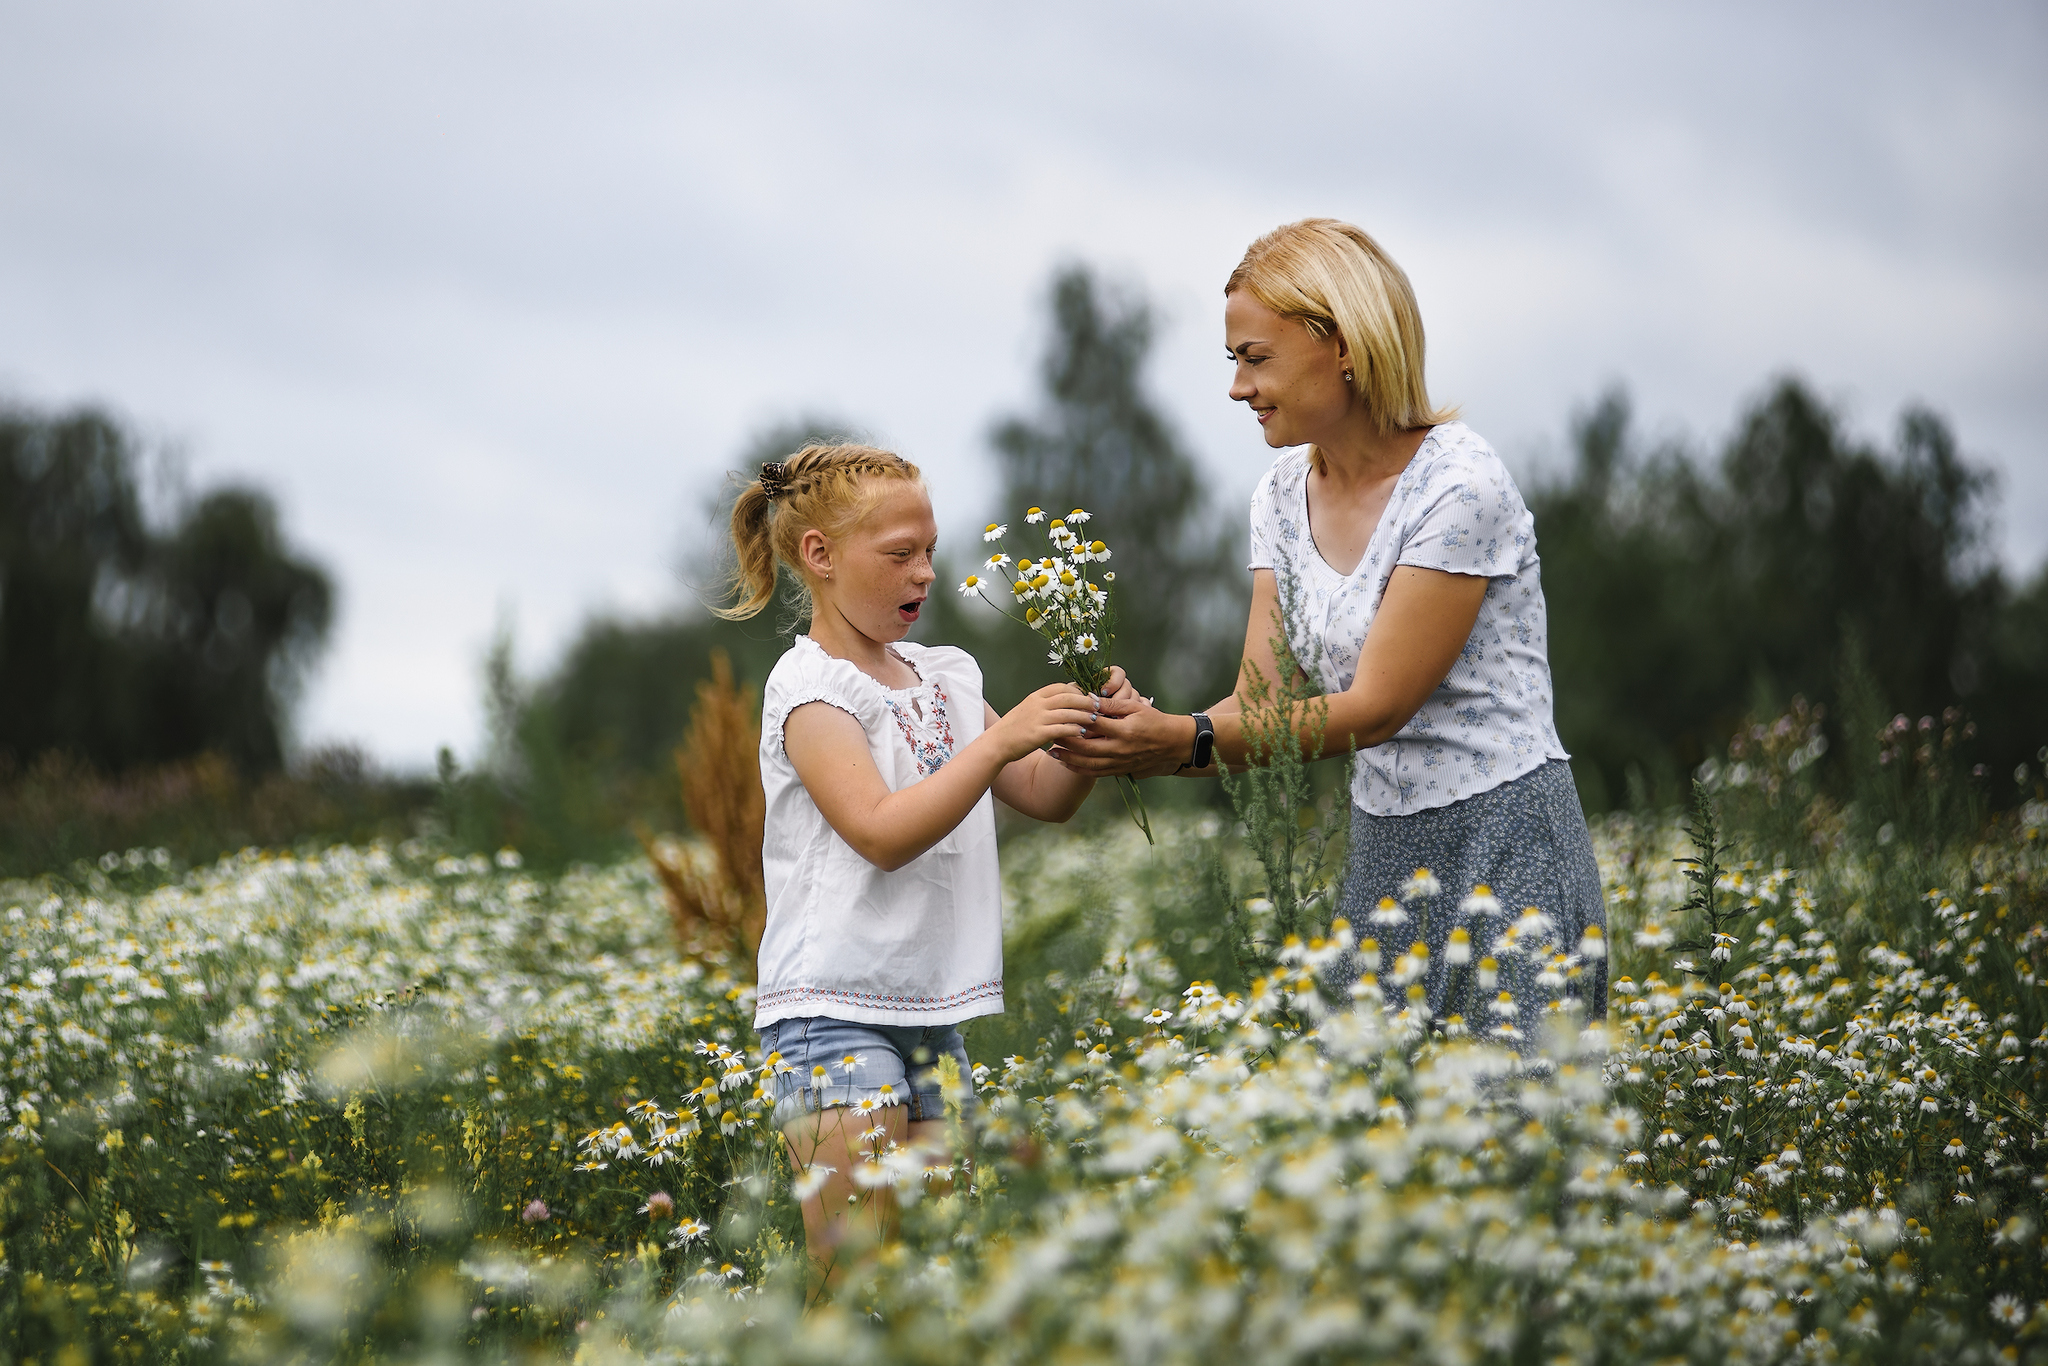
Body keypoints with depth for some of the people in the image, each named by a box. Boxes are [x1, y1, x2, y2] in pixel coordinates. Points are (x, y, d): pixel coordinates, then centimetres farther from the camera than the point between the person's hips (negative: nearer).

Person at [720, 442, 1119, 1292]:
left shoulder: (944, 676, 13)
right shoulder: (810, 686, -8)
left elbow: (1045, 798, 16)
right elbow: (881, 831, -20)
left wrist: (1083, 735, -4)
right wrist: (1001, 739, -24)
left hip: (932, 1013, 7)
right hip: (833, 1008, -7)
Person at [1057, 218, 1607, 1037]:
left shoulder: (1458, 487, -17)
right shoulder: (1284, 494, 7)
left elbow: (1377, 707, -18)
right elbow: (1262, 702, 3)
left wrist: (1186, 741, -25)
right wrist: (1141, 743, -17)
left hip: (1504, 853, -7)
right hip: (1384, 848, 7)